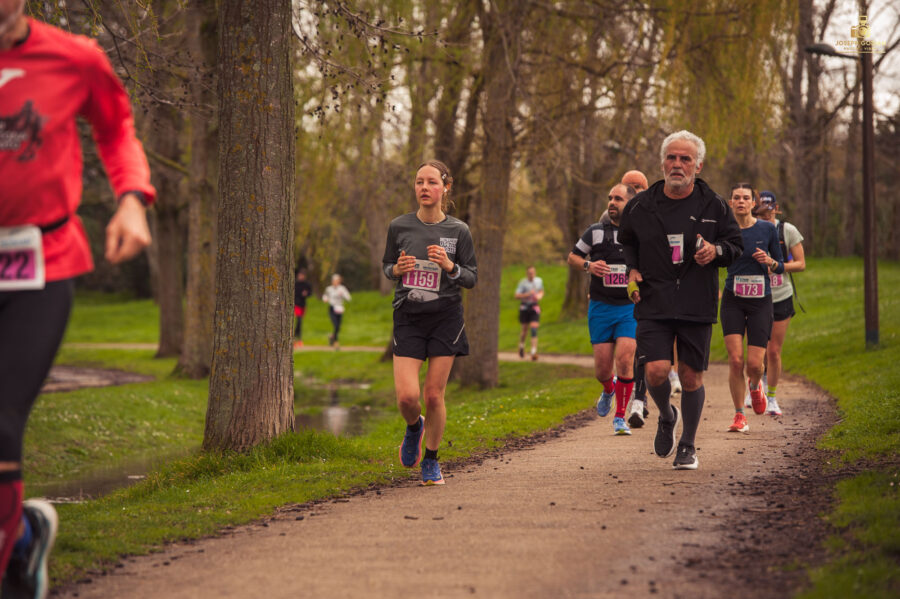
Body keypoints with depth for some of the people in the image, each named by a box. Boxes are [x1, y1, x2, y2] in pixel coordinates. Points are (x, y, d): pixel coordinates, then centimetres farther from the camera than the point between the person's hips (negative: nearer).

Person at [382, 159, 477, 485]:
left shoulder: (458, 231, -1)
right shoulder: (399, 226, 1)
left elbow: (472, 277, 4)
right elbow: (387, 266, 13)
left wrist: (450, 267, -16)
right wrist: (397, 269, -10)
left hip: (445, 317, 0)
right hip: (408, 318, 0)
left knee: (434, 395, 0)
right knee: (407, 396, -10)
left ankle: (431, 460, 21)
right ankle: (414, 427, 26)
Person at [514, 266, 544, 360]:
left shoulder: (539, 281, 4)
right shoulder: (523, 283, -9)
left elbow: (541, 291, 22)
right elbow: (517, 296, -15)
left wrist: (540, 296, -1)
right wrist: (528, 294, -26)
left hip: (535, 307, 1)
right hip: (524, 307, -1)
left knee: (534, 329, -12)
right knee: (525, 330, 9)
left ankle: (534, 352, -18)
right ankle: (521, 346, 39)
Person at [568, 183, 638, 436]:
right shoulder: (595, 232, 5)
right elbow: (572, 257, 13)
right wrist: (588, 265, -7)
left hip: (631, 307, -1)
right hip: (601, 308, 1)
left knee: (625, 360, -16)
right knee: (603, 366, 0)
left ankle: (620, 417, -2)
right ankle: (608, 389, 37)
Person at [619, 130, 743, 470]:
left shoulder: (713, 206, 2)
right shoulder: (640, 207, 3)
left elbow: (737, 246, 12)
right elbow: (627, 242, 22)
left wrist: (716, 250, -10)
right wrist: (632, 270, 4)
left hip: (697, 306, 0)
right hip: (653, 305, 0)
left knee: (691, 377, 4)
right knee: (656, 371, -15)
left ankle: (688, 446, 23)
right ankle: (666, 417, 19)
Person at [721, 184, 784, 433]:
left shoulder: (767, 229, 0)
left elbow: (780, 267, 7)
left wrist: (770, 261, -14)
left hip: (761, 302, 0)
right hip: (733, 301, 0)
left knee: (754, 364, -6)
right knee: (735, 360, -11)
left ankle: (755, 385, 31)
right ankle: (739, 416, 3)